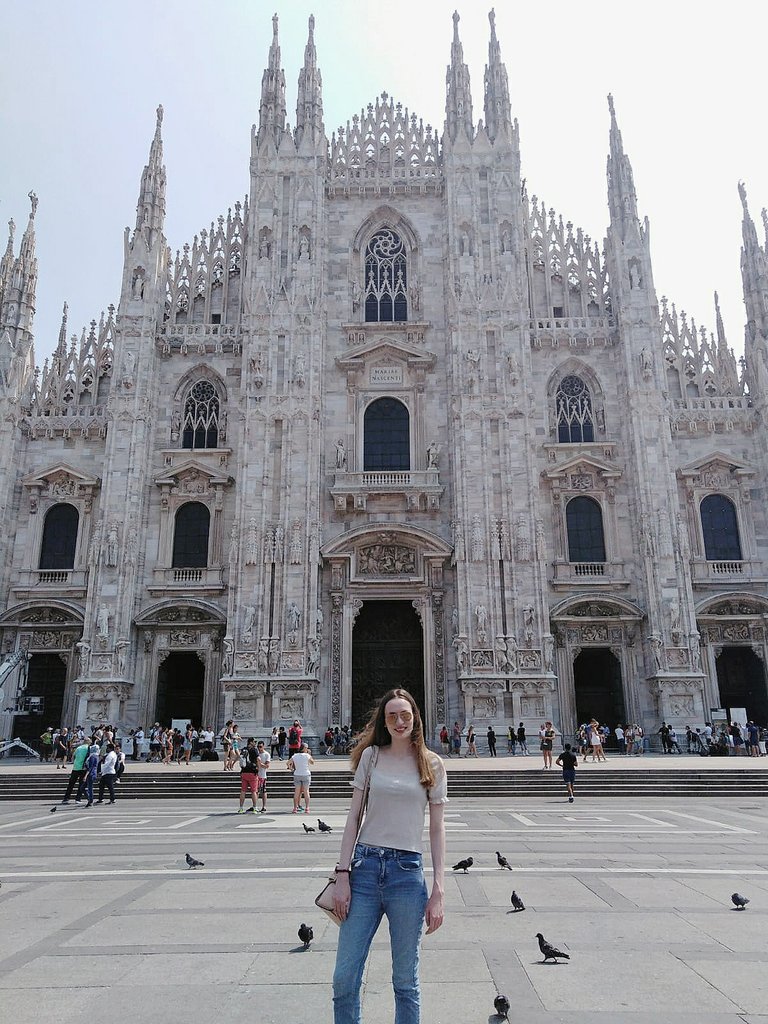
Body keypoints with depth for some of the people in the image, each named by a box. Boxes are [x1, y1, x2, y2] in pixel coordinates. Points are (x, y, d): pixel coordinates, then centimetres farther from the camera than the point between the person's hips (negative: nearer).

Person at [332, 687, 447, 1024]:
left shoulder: (432, 764, 3)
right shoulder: (371, 756, 4)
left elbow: (437, 828, 4)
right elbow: (354, 817, 5)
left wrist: (438, 891, -1)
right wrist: (342, 875, -2)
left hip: (407, 871, -1)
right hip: (365, 866, 1)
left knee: (406, 980, 10)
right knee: (344, 977, 6)